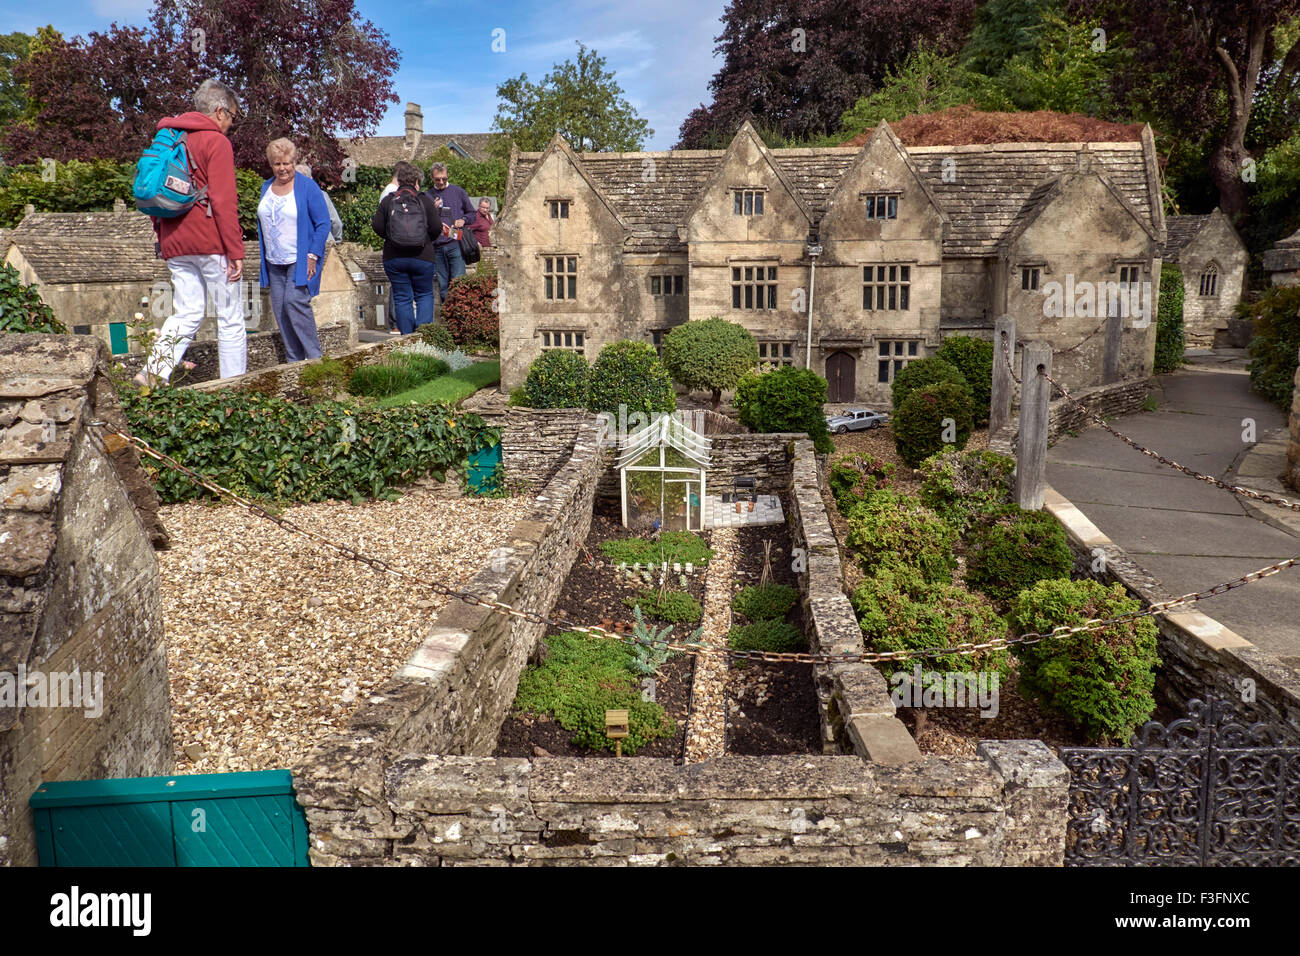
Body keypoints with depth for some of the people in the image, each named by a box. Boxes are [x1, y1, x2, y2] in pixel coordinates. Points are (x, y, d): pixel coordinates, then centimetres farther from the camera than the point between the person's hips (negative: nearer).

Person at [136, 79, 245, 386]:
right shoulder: (216, 142, -6)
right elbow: (224, 201, -14)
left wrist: (163, 238, 22)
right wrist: (235, 251, -14)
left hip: (175, 243, 7)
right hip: (211, 242, -7)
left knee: (186, 314, 11)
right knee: (231, 319, 0)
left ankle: (153, 373, -7)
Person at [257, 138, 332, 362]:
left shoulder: (307, 187, -6)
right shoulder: (266, 187, 12)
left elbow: (323, 224, -8)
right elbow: (262, 223, 20)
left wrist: (312, 255, -15)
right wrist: (264, 255, 15)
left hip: (301, 260, -6)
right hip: (274, 262, 6)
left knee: (294, 301, -20)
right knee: (279, 309, 3)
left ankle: (314, 355, -10)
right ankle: (294, 361, 9)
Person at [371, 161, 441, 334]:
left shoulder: (387, 200, 2)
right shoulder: (424, 200, -2)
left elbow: (377, 226, -1)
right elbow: (437, 228, -4)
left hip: (394, 257, 1)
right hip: (422, 256, -1)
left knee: (402, 297, 7)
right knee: (424, 294, 12)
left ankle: (407, 336, 6)